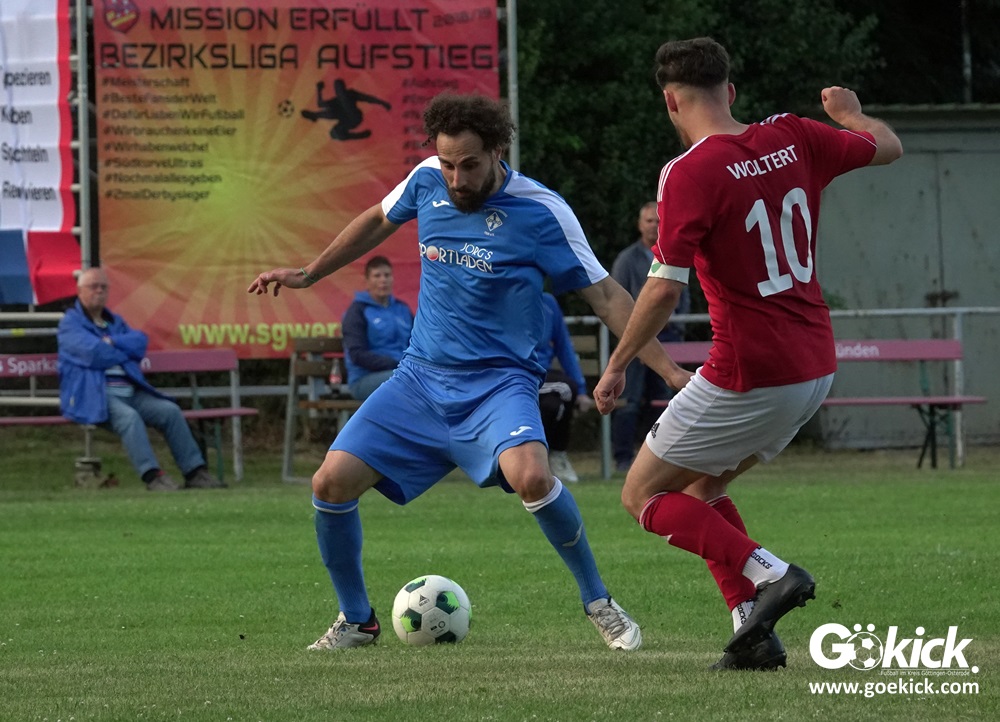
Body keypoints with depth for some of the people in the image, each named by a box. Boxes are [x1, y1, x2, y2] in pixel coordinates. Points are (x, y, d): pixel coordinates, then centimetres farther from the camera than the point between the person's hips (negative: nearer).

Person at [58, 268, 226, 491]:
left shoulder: (115, 322, 26)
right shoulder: (70, 323, 5)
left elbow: (140, 341, 6)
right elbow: (94, 353, -12)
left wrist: (112, 342, -9)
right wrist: (126, 354, 3)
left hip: (130, 391, 7)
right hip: (93, 395, -7)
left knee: (170, 410, -13)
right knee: (128, 416, -35)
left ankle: (195, 472, -13)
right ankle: (152, 476, -41)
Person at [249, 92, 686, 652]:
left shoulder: (540, 211, -13)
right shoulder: (427, 182, 0)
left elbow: (605, 296, -10)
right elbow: (379, 222, 22)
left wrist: (669, 368, -17)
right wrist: (307, 275, 25)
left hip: (499, 382, -5)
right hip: (422, 377, 5)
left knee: (531, 477, -34)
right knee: (332, 482, -9)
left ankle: (598, 601, -10)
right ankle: (357, 620, 15)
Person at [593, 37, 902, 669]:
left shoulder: (691, 173, -17)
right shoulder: (791, 138, 1)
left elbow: (665, 289, -21)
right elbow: (888, 147, 16)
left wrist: (617, 368, -9)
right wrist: (850, 113, 37)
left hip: (749, 378, -7)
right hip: (815, 368, 7)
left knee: (644, 496, 7)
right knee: (704, 488, 23)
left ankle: (770, 574, -10)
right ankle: (754, 630, 10)